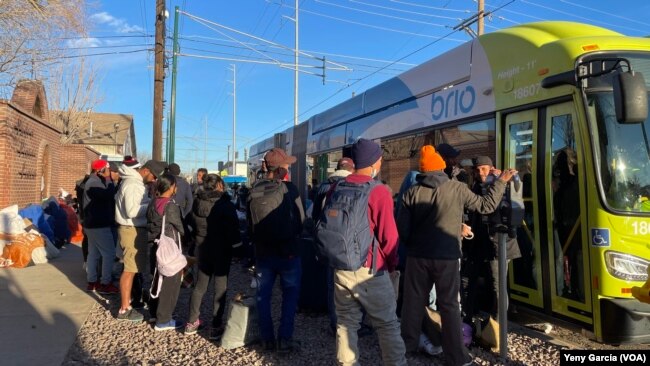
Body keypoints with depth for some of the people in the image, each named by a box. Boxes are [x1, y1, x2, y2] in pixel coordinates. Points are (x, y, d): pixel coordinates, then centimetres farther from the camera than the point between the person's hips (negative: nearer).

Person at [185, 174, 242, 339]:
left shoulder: (197, 203, 3)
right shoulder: (225, 204, -16)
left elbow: (193, 225, 11)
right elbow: (233, 228, -17)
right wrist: (236, 246, -8)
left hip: (202, 248, 6)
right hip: (221, 250, -6)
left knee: (200, 285, 16)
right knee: (220, 288, 2)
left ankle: (192, 322, 20)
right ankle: (216, 326, 4)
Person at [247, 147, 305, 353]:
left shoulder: (253, 191, -2)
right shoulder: (289, 188, -13)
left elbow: (249, 224, 6)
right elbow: (301, 220, -6)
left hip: (262, 251, 4)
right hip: (287, 251, -3)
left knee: (263, 295, 13)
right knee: (290, 294, 8)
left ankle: (267, 339, 19)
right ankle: (284, 339, 5)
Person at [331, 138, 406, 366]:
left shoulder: (336, 189, 3)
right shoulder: (378, 191, -14)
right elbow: (388, 235, -13)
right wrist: (391, 266, 2)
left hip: (341, 268, 5)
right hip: (370, 270, -5)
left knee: (346, 324, 14)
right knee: (388, 325, 9)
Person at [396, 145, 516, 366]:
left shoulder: (412, 192, -2)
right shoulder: (457, 189, -5)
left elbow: (402, 228, -2)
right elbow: (486, 205, 3)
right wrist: (501, 182, 15)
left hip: (417, 256, 2)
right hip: (447, 257, -1)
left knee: (414, 301, 14)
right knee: (449, 305, 7)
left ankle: (408, 344, 27)